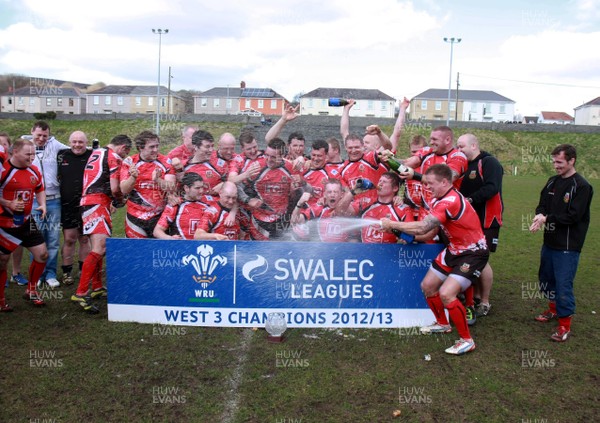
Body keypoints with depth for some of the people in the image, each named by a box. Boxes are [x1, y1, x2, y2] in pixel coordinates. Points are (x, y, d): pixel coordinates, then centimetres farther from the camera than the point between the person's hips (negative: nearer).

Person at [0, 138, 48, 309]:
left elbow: (40, 189, 19)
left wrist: (42, 205, 4)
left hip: (26, 222, 6)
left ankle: (31, 291, 23)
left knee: (42, 254, 4)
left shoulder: (34, 170, 3)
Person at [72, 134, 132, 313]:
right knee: (100, 248, -17)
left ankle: (97, 287, 25)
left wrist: (110, 201, 17)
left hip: (87, 201, 10)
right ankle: (81, 293, -22)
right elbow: (115, 188, -13)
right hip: (98, 203, -10)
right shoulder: (114, 158, -6)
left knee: (99, 248, 17)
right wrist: (120, 199, 8)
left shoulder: (96, 153, 22)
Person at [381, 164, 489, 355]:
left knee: (446, 293, -23)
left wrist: (392, 224, -22)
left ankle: (467, 340, -2)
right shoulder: (439, 199, 2)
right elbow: (430, 229, 5)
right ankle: (442, 324, 36)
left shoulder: (450, 201, -29)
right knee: (427, 285, 11)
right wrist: (411, 237, -11)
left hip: (473, 252, -10)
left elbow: (422, 228, -32)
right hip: (454, 250, 10)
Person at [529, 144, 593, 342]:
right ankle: (553, 309, 42)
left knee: (563, 284, -4)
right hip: (550, 242, 7)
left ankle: (565, 326, 10)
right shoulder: (553, 182, 8)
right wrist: (540, 215, -13)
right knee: (546, 278, 20)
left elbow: (574, 216, -20)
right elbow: (542, 204, 9)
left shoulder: (582, 186, -13)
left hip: (568, 246, -7)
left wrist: (547, 218, -20)